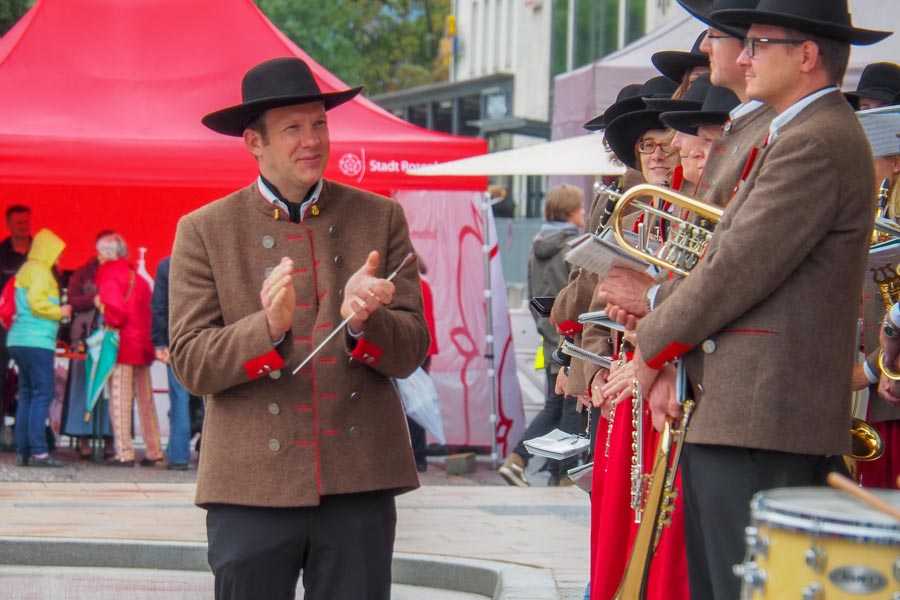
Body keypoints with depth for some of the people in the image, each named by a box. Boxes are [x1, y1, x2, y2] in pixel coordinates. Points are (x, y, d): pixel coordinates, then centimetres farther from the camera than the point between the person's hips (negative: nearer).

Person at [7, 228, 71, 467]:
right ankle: (38, 451, -16)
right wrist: (60, 312, -3)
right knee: (42, 394, -10)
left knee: (27, 395, 9)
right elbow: (36, 302, -18)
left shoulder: (26, 270, 20)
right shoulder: (40, 271, -8)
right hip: (36, 341, -10)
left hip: (20, 340, 10)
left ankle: (23, 452, 6)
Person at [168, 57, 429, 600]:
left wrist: (363, 321, -16)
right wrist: (267, 328, -19)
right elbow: (191, 363, -2)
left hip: (358, 478, 1)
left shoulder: (379, 219, 9)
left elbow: (412, 351, 6)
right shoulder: (205, 231, 5)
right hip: (252, 486, -1)